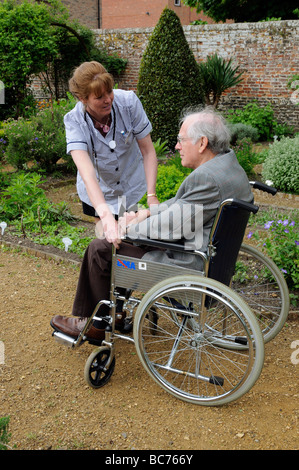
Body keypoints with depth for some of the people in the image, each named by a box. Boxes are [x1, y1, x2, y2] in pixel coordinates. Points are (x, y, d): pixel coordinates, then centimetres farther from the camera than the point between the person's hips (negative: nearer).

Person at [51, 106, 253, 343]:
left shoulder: (207, 177, -26)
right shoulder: (228, 162, 6)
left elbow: (174, 224, -24)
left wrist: (130, 229, -10)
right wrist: (146, 213, 4)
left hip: (187, 265, -10)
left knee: (100, 249, -1)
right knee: (122, 236, 21)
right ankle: (114, 311, 30)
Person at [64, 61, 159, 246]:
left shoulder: (129, 102, -24)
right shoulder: (74, 121, -26)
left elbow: (148, 152, -17)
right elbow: (88, 175, -39)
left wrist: (152, 195, -28)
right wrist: (105, 216, -53)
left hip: (131, 185, 1)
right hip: (97, 191, 0)